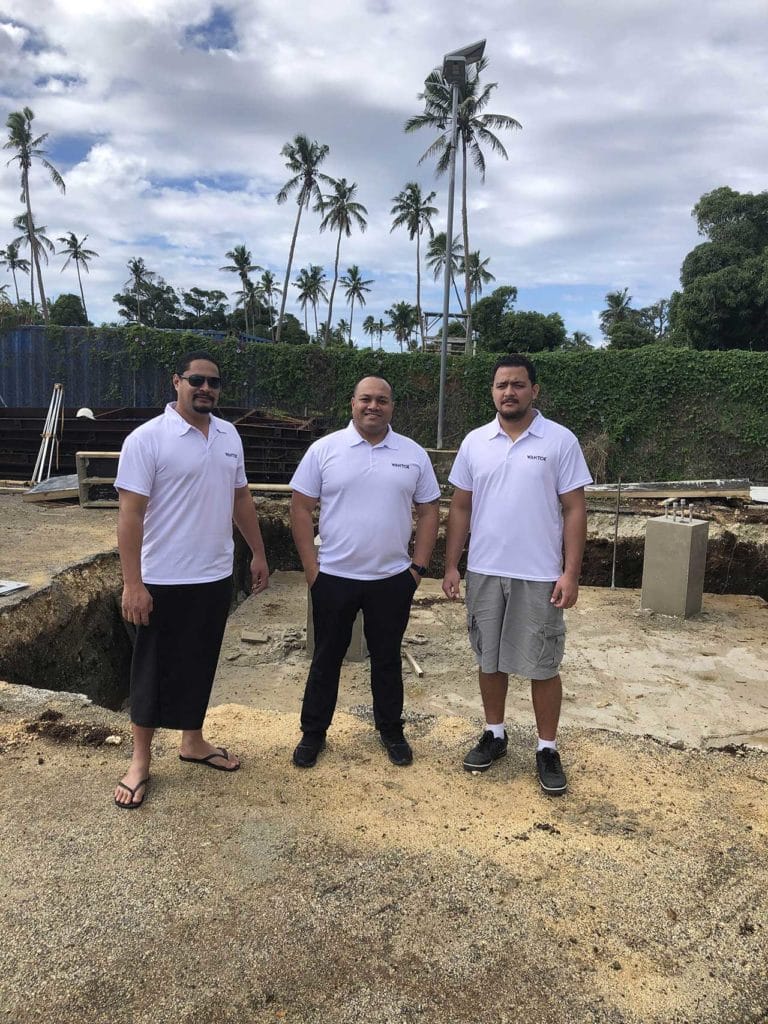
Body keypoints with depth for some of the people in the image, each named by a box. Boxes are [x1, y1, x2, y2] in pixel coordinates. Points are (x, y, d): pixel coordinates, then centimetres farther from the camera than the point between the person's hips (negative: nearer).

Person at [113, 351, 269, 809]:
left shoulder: (229, 435, 5)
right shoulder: (147, 438, -14)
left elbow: (241, 498, 14)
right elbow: (130, 514, -16)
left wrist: (259, 553, 14)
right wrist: (132, 583, -19)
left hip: (215, 577, 6)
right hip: (165, 580, -5)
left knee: (200, 665, 18)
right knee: (156, 669, 7)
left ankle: (193, 742, 35)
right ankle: (140, 761, 23)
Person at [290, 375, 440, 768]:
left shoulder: (414, 454, 2)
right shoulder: (324, 449, -4)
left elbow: (428, 511, 6)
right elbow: (300, 507, -2)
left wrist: (418, 567, 0)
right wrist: (311, 567, -6)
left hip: (392, 579, 1)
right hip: (333, 578, -1)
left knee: (387, 659, 15)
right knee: (326, 659, 12)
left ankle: (391, 730, 32)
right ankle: (313, 733, 27)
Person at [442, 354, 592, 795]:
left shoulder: (561, 441, -5)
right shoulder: (475, 442, 4)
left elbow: (574, 510, -6)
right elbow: (461, 507, 8)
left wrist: (571, 573, -11)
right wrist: (452, 565, 4)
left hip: (540, 576, -3)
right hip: (485, 572, 3)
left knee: (543, 666, 6)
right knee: (490, 659, 14)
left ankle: (548, 749, 22)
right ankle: (495, 735, 32)